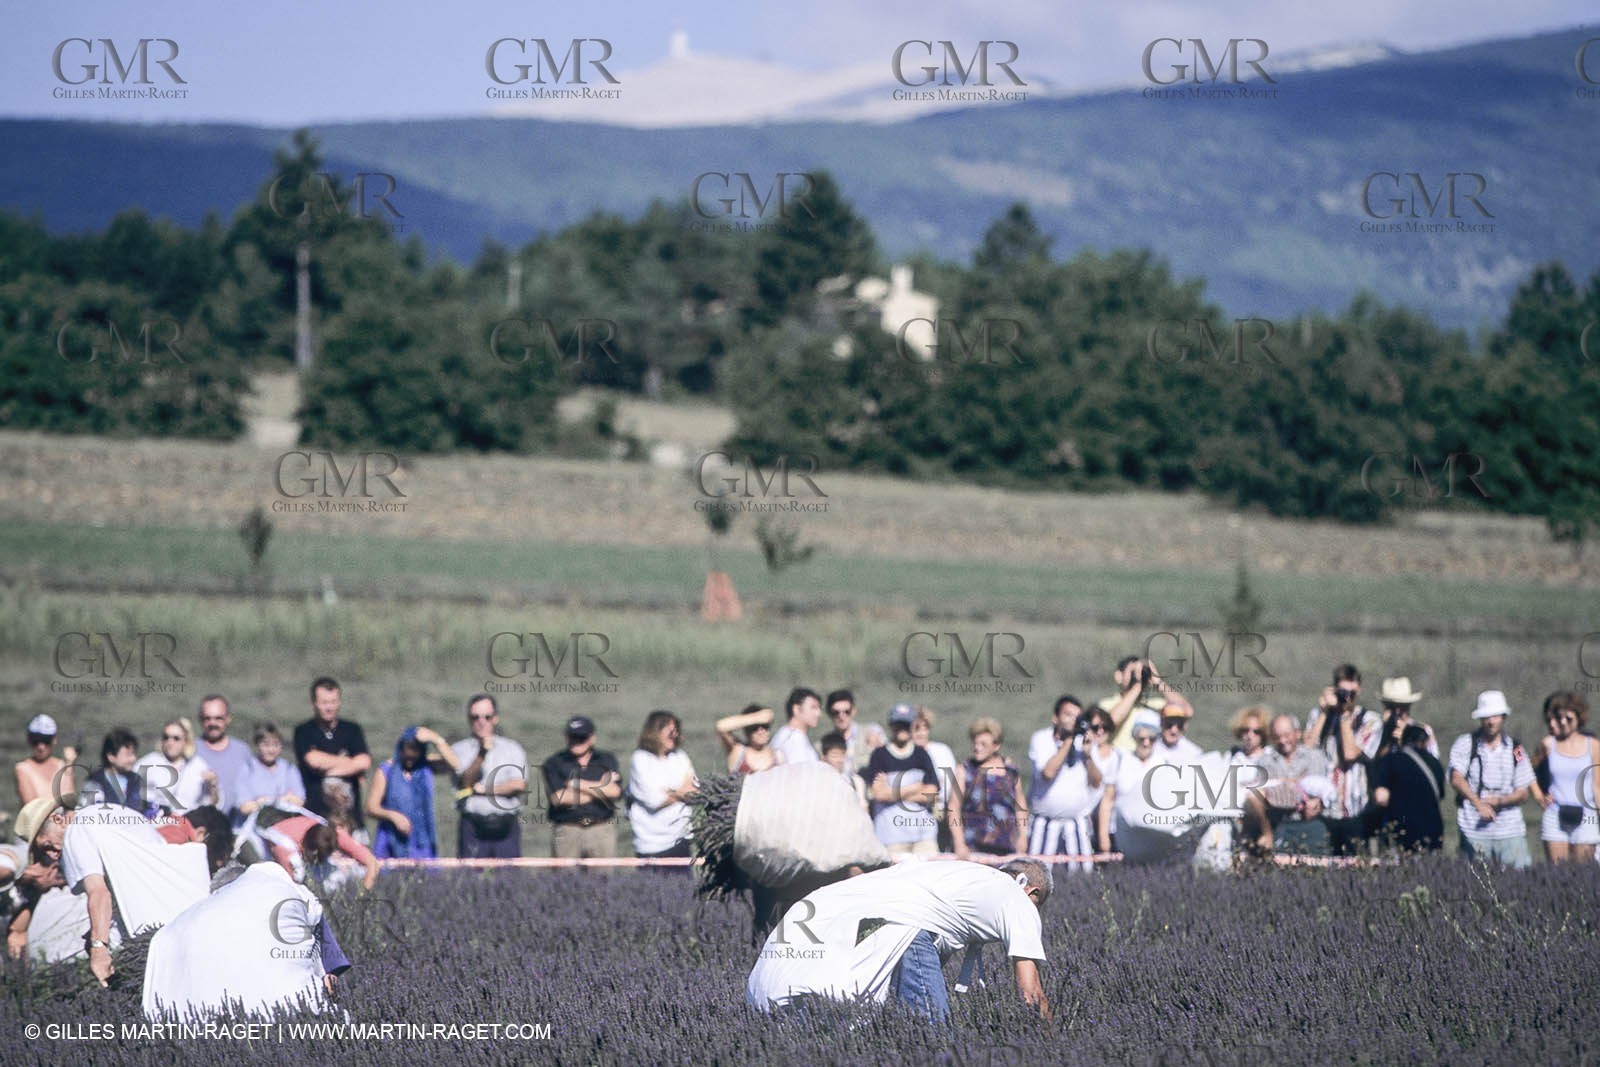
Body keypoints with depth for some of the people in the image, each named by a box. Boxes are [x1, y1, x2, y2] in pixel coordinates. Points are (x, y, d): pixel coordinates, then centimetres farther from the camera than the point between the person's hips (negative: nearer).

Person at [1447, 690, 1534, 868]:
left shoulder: (1515, 749, 11)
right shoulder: (1465, 744, 5)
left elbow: (1523, 793, 10)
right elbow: (1456, 779, -9)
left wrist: (1500, 801, -11)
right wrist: (1478, 803, -22)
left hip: (1510, 830, 2)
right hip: (1474, 831, -2)